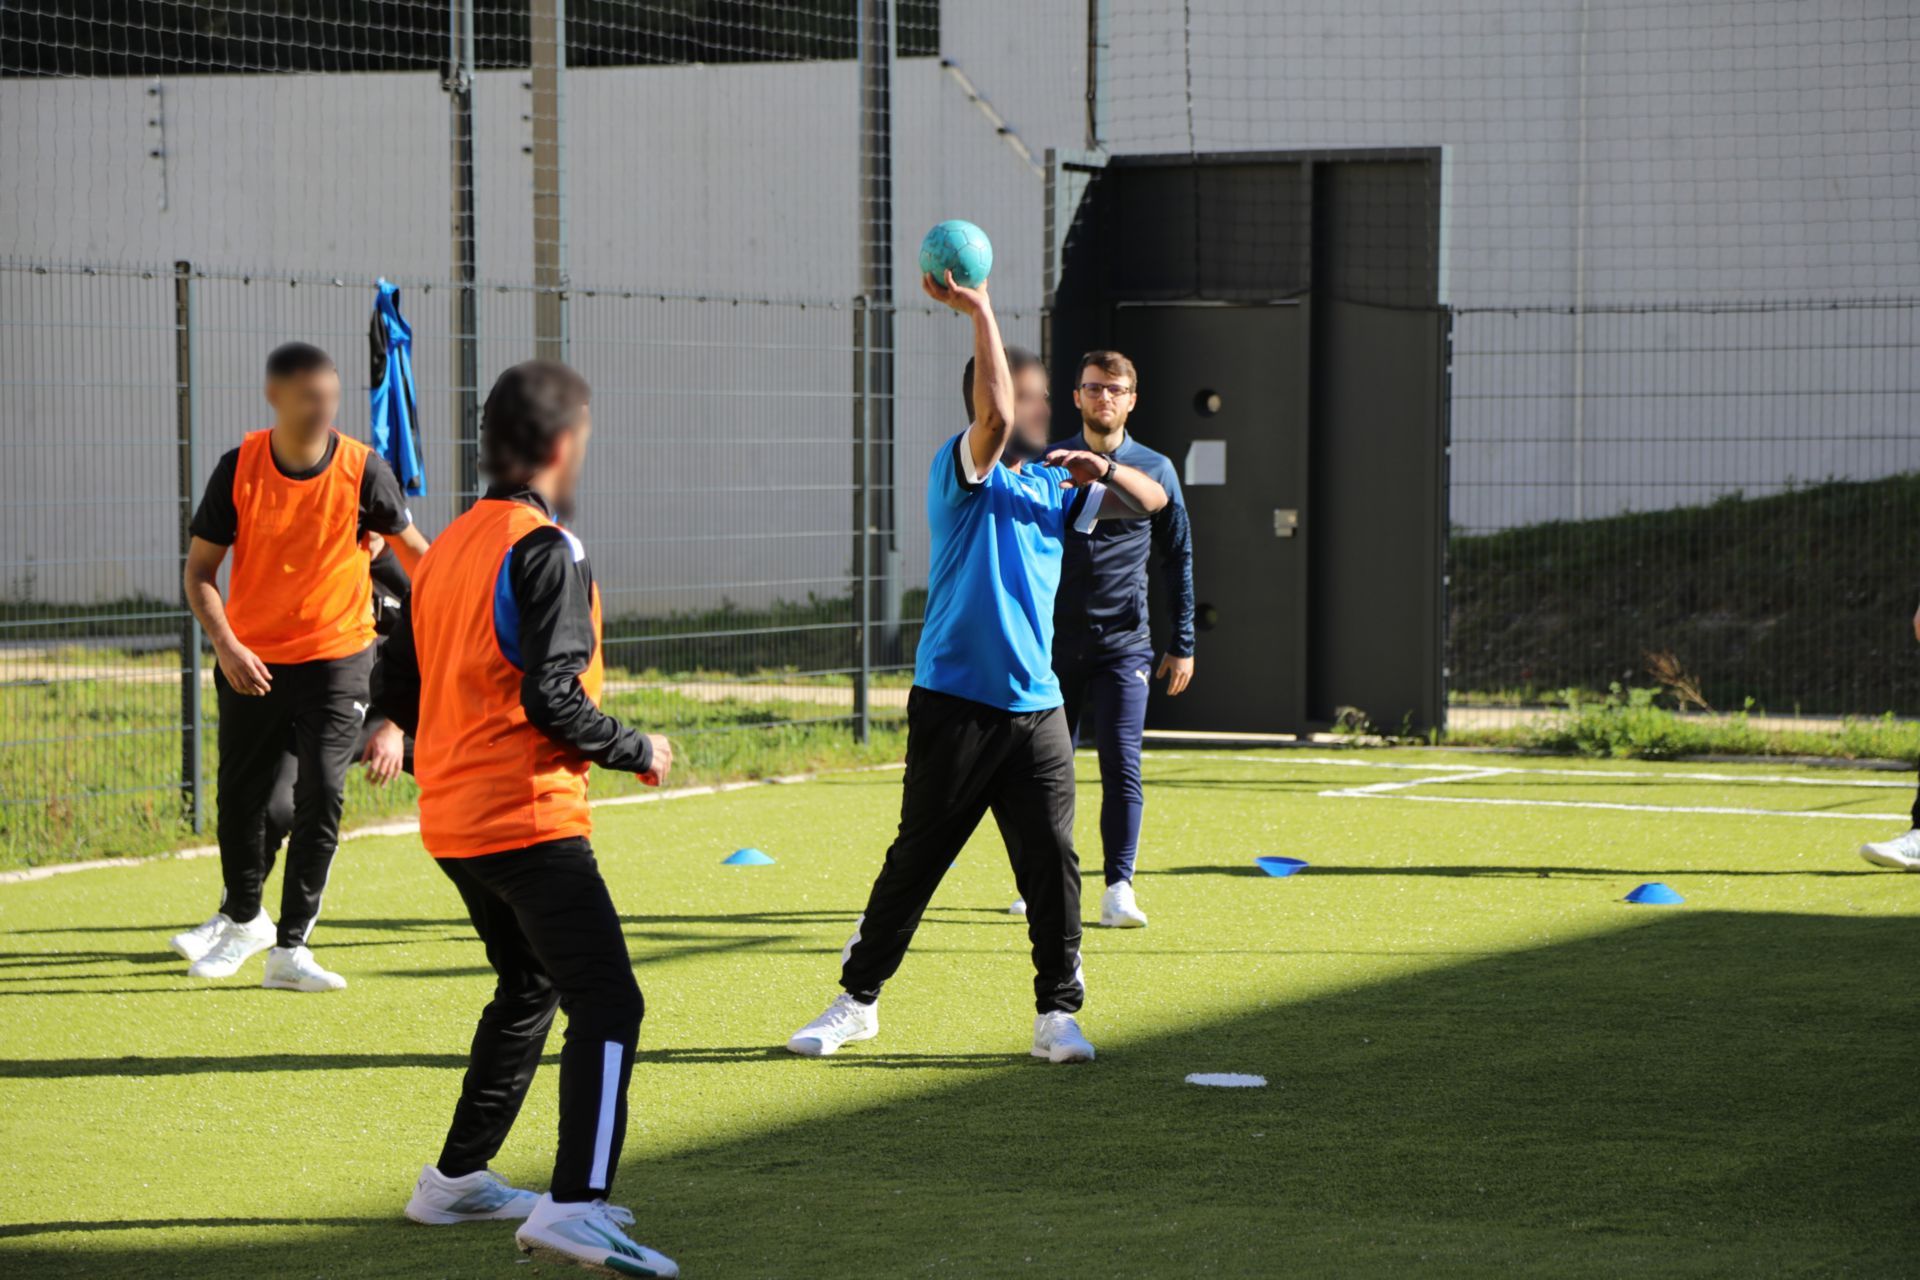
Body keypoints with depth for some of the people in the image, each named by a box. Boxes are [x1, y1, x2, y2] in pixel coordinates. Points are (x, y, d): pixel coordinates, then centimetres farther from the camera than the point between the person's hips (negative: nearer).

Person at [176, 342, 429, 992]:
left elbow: (412, 547, 5)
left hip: (336, 655, -2)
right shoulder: (239, 468, -9)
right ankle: (243, 920, 37)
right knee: (241, 795, 12)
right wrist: (224, 643, -16)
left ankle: (289, 949, -5)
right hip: (250, 661, 2)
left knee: (320, 797, -12)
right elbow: (200, 568, -3)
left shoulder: (362, 469, -11)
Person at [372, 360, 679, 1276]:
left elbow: (393, 690, 17)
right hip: (529, 819, -9)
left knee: (527, 988, 26)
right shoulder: (545, 550, -13)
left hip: (452, 821, 9)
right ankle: (572, 1206, -28)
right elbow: (554, 697, -20)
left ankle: (456, 1179, 34)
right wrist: (637, 750, -6)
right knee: (606, 1004, -14)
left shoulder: (446, 548, 14)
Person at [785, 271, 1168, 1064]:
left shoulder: (1052, 487, 14)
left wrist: (1105, 471, -6)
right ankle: (857, 1000, 16)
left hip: (1036, 708, 5)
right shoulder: (961, 472, -5)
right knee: (914, 860, 3)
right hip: (955, 703, -5)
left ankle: (1057, 1013, 7)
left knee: (1052, 863, -1)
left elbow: (1152, 503, 15)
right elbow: (995, 415, -25)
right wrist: (979, 312, -29)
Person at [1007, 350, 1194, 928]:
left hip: (1123, 646, -1)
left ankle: (1119, 888, -9)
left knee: (1122, 765, -10)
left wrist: (1182, 646, 7)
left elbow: (1177, 561, 10)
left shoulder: (1156, 471, 6)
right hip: (1053, 642, 1)